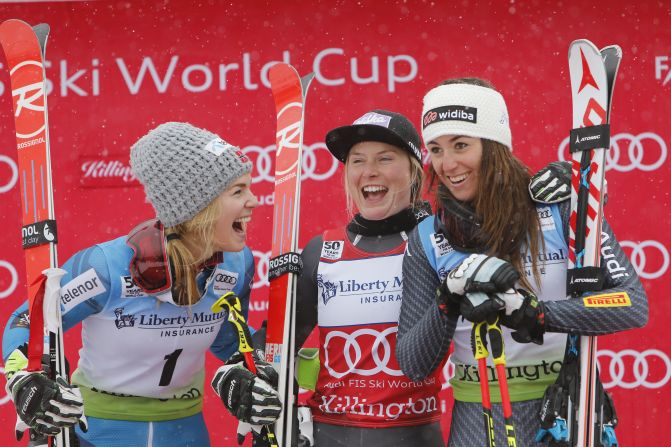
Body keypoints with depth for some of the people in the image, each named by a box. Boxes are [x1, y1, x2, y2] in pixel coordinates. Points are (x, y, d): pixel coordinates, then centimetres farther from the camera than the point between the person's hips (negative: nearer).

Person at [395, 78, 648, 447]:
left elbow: (633, 304, -13)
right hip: (479, 417, 2)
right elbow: (413, 366, -2)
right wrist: (449, 298, -20)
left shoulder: (559, 207, -7)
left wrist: (535, 312, -25)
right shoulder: (427, 240, -1)